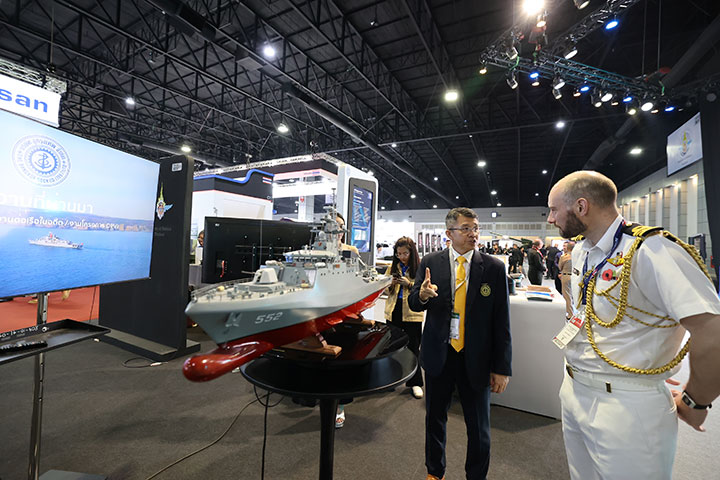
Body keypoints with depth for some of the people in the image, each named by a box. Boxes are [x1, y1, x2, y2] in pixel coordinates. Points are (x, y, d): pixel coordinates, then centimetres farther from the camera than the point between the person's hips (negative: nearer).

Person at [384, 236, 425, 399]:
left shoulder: (420, 268, -6)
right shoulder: (393, 267, 9)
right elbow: (386, 290, 13)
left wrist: (409, 284, -20)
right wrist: (391, 283, -7)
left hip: (412, 313, -4)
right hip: (394, 312, 4)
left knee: (412, 347, 6)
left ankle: (415, 383, 22)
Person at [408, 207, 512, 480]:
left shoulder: (494, 267, -7)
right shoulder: (430, 263, -4)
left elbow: (501, 321, -4)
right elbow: (413, 304, -1)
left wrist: (501, 368, -4)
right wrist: (423, 295, -25)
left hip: (476, 359, -1)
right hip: (438, 355, 1)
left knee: (479, 428, 15)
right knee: (435, 419, 20)